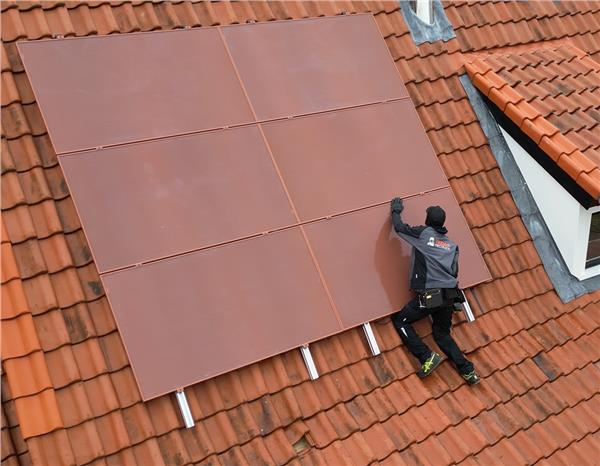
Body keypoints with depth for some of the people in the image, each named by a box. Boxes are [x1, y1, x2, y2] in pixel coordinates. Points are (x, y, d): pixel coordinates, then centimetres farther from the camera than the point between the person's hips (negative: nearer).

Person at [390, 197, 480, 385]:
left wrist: (396, 210, 26)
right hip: (448, 297, 6)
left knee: (400, 321, 11)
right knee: (442, 334, 20)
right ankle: (468, 370, 10)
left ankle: (427, 357, -2)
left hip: (428, 296, -6)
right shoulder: (452, 245, 15)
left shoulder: (423, 233, 0)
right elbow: (454, 272, 16)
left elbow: (399, 227, 6)